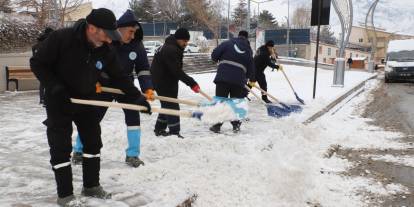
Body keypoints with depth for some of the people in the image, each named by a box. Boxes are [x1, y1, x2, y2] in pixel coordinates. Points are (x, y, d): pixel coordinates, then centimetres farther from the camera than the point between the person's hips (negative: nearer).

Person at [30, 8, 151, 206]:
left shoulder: (106, 51, -11)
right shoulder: (60, 38, -25)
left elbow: (119, 77, -3)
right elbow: (37, 63, -16)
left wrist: (137, 97, -8)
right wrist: (55, 87, -24)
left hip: (86, 100, 5)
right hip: (59, 102, -5)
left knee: (93, 143, 10)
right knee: (61, 148, -3)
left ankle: (91, 186, 26)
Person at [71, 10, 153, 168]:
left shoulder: (137, 45, -14)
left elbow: (143, 68, -9)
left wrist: (148, 88, -21)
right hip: (104, 86, -2)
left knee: (133, 116, -9)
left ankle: (132, 155, 4)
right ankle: (79, 150, 23)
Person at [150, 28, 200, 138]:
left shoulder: (173, 48, 11)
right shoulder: (170, 50, -23)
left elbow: (176, 69, 15)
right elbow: (177, 71, -28)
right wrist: (192, 83, -29)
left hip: (167, 81, 11)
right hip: (163, 82, -11)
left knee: (167, 105, 19)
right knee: (172, 106, -7)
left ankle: (159, 129, 30)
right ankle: (174, 132, -2)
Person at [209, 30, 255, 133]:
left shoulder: (228, 43, 4)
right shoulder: (249, 50, 12)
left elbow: (214, 54, -1)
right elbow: (251, 67, 14)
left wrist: (217, 60, 22)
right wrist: (252, 79, 29)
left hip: (223, 77, -2)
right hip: (239, 80, 2)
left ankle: (217, 125, 8)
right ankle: (236, 125, 17)